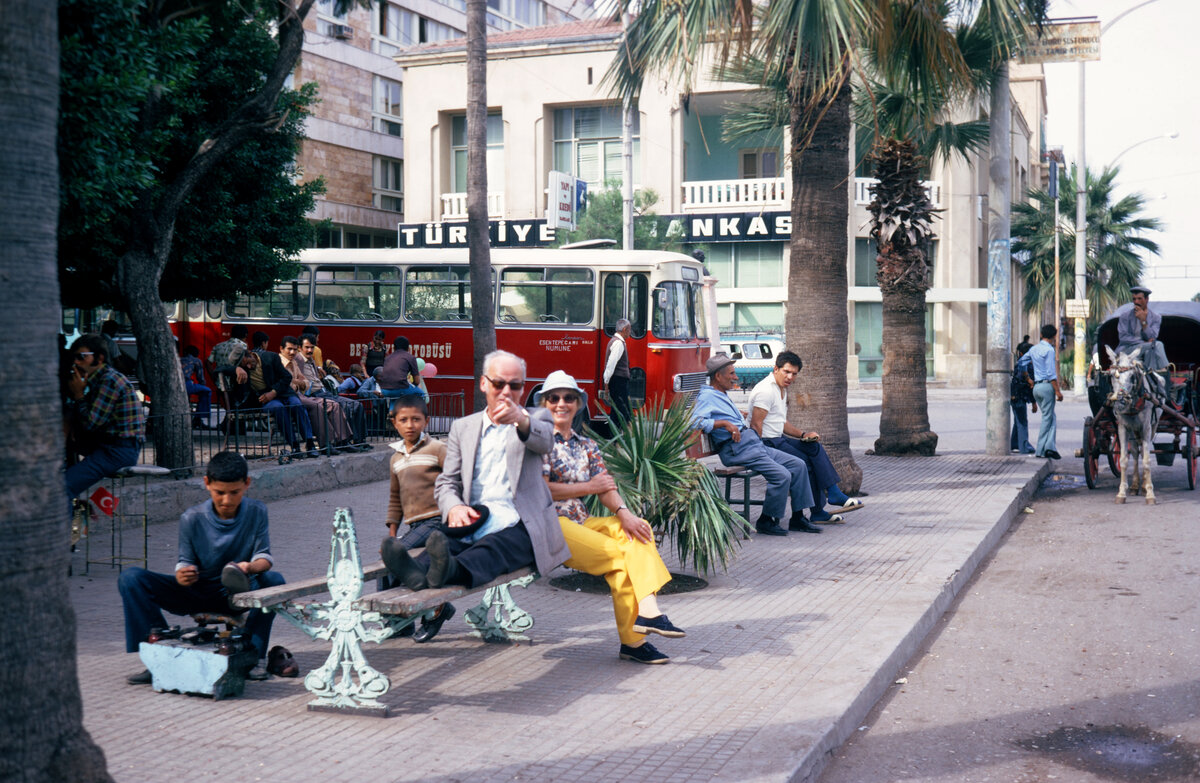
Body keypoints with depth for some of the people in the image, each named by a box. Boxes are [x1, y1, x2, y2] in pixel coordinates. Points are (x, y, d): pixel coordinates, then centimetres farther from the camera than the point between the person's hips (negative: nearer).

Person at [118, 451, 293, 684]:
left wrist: (250, 567, -33)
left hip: (236, 594, 0)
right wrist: (181, 574, -28)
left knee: (273, 580, -33)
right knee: (131, 579, -20)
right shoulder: (192, 519, -10)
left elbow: (264, 556, -8)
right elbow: (185, 561, -2)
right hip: (197, 594, 1)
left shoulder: (256, 512, -8)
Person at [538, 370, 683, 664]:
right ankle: (632, 639, -17)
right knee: (620, 555, -23)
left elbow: (606, 488, 8)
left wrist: (623, 512, -15)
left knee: (638, 530, -20)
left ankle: (648, 609, -35)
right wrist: (588, 487, -4)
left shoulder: (586, 446, 19)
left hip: (580, 521, 6)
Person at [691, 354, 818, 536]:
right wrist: (724, 423, -26)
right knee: (782, 475, -24)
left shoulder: (723, 396, 25)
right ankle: (766, 521, -8)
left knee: (798, 465, 2)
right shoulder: (707, 396, -7)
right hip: (737, 450, -10)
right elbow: (696, 422, -24)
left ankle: (797, 519, 6)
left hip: (755, 445, 10)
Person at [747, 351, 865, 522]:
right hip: (767, 443, -10)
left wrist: (803, 435, 11)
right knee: (807, 463, -15)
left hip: (778, 439, 10)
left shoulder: (782, 389, 18)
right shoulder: (765, 390, -16)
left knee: (815, 447, -3)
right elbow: (755, 425, -20)